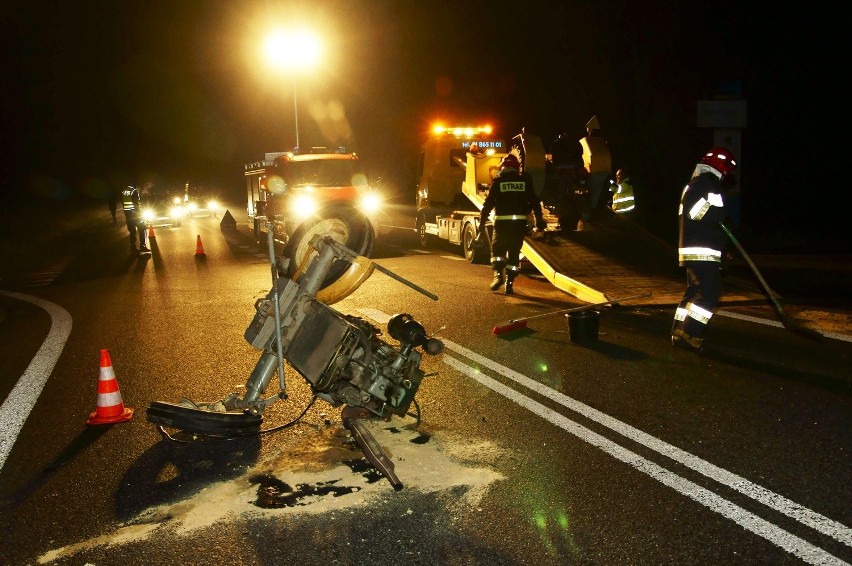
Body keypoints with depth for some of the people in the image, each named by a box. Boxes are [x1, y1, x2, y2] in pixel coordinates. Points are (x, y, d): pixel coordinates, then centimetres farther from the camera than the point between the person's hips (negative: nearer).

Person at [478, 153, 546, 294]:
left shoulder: (498, 181, 1)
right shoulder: (525, 180, 6)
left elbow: (488, 203, -3)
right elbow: (535, 201, 6)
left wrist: (482, 223, -1)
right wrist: (539, 219, 16)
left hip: (502, 221, -1)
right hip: (520, 222, 2)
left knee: (497, 249, 13)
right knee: (514, 252, 10)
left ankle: (498, 275, -8)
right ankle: (509, 283, 8)